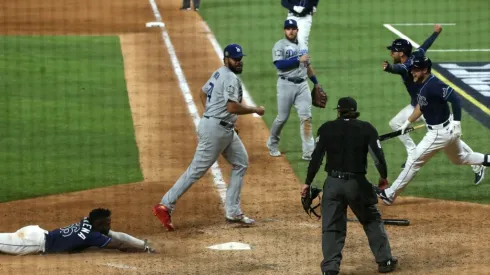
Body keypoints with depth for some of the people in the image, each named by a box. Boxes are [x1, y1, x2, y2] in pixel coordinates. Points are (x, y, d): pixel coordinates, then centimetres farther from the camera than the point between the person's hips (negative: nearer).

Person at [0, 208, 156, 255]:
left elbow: (117, 236, 15)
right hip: (36, 242, -8)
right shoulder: (92, 236, -18)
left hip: (36, 232, 8)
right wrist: (145, 250, -9)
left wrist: (143, 244, 10)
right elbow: (120, 246, -16)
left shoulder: (88, 223, 7)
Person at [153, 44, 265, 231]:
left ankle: (233, 212, 14)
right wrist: (256, 110, -14)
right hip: (215, 129, -11)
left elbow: (203, 93, 24)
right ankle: (165, 206, -7)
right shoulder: (231, 78, -17)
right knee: (197, 170, -8)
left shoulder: (219, 74, 13)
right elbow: (233, 107, -27)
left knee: (241, 163, 14)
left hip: (225, 130, 11)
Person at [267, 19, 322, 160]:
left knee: (306, 117, -6)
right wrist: (298, 59, -20)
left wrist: (316, 83, 24)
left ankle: (308, 152, -9)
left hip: (302, 85, 4)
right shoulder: (279, 46, -3)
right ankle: (272, 144, 27)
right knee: (282, 117, 2)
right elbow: (279, 64, -17)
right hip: (286, 85, -4)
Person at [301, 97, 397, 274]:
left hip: (333, 183, 0)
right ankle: (385, 261, 18)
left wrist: (308, 183, 4)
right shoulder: (366, 129, 1)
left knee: (331, 227, 4)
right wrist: (383, 176, 14)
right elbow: (378, 156, -3)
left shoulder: (327, 128, 3)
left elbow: (316, 157, -1)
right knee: (372, 220, 17)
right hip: (357, 183, 0)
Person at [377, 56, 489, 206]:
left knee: (414, 160, -2)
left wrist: (456, 123, -33)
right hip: (448, 131, 10)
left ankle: (390, 194, 5)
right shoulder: (424, 84, 4)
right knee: (460, 158, 29)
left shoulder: (434, 85, -26)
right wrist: (407, 122, 15)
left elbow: (455, 99, -33)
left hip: (440, 132, -10)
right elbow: (421, 105, 18)